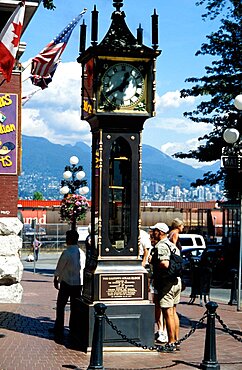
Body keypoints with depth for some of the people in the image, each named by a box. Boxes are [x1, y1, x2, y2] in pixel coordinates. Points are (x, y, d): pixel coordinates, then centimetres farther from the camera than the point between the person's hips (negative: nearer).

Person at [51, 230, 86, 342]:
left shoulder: (66, 253, -16)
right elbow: (83, 267, 9)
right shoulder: (82, 253, 2)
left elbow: (59, 268, -9)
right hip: (79, 283, 5)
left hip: (66, 283, -5)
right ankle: (73, 330, 16)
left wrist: (56, 280, 5)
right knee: (75, 307, 12)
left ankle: (59, 330, 9)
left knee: (60, 306, 6)